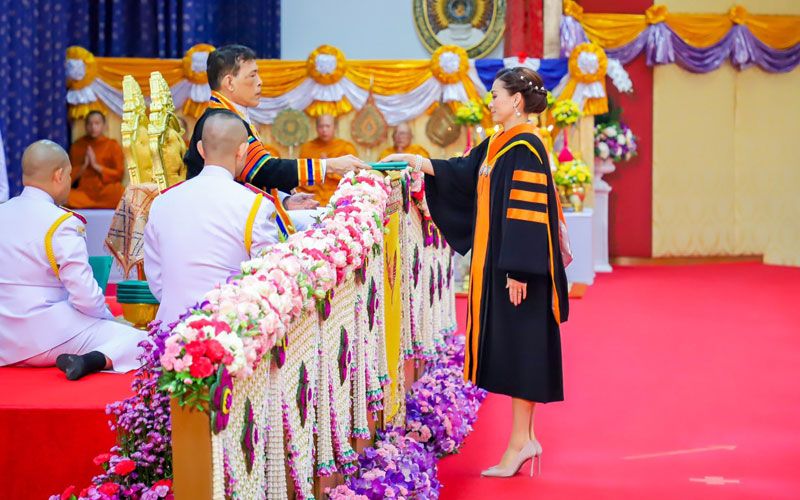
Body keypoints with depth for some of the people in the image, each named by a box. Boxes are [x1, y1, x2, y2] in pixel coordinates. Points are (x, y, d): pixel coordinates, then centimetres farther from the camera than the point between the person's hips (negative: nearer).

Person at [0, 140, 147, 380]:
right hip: (46, 337, -7)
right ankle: (93, 361, -27)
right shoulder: (63, 224, -14)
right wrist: (110, 319, 2)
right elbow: (85, 294, -17)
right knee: (140, 341, -7)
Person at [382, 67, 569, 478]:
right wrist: (415, 162, 20)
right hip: (497, 261, 9)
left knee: (519, 347, -4)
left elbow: (528, 212, -20)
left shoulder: (525, 149, -15)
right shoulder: (497, 145, 12)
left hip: (518, 264, -9)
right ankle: (524, 437, 16)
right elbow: (461, 172, 25)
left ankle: (521, 441, 2)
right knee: (509, 347, 10)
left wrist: (518, 270, -22)